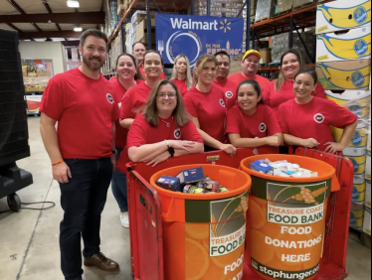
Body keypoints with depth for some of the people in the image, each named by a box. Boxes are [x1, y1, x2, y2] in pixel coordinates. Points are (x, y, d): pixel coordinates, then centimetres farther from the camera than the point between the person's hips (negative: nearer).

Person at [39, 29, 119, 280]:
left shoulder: (108, 87, 6)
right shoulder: (61, 82, -10)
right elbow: (46, 123, -10)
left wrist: (112, 153, 12)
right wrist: (57, 161, -14)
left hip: (104, 163, 5)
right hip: (75, 165, -5)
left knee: (94, 214, 21)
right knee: (74, 221, 6)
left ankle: (92, 253, 43)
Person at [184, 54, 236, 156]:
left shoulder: (219, 92, 0)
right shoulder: (189, 98, -13)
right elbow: (195, 130, -16)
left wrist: (226, 144, 2)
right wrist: (220, 145, -23)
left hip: (223, 146, 5)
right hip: (202, 149, -4)